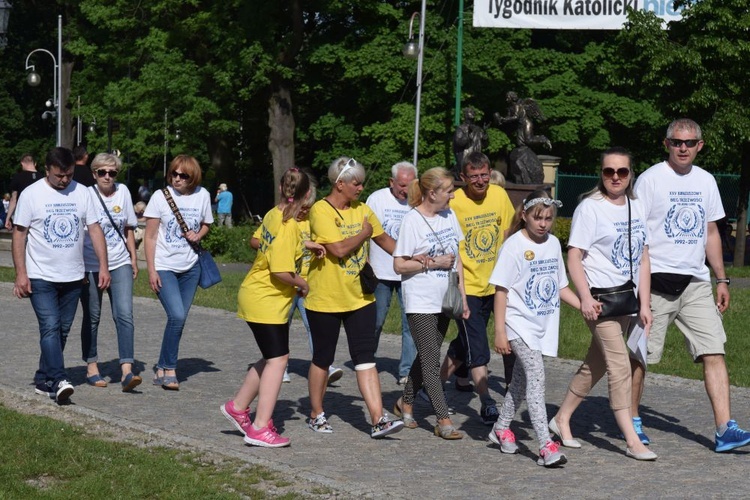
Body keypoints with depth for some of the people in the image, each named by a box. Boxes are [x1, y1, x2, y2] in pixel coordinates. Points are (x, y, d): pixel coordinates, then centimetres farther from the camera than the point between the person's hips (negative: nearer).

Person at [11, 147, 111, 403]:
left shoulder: (82, 193, 5)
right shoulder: (31, 194, -4)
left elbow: (95, 229, 7)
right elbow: (19, 234, -4)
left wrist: (103, 266, -1)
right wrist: (20, 273, -10)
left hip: (73, 277, 4)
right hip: (41, 277, -4)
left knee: (62, 330, 8)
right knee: (50, 327, -14)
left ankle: (43, 380, 19)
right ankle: (58, 381, -20)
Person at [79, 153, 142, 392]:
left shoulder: (122, 192, 5)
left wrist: (133, 258, 14)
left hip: (119, 264, 3)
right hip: (91, 266, -3)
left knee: (124, 315, -10)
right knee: (92, 318, 8)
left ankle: (127, 372, -16)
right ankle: (91, 367, 22)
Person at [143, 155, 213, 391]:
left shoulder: (202, 196, 1)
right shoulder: (160, 196, -8)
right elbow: (149, 236, -5)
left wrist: (198, 236, -6)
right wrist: (151, 270, -11)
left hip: (190, 267, 4)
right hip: (164, 267, -4)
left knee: (179, 319, 6)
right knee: (177, 316, -18)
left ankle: (162, 370, 18)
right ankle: (169, 369, -4)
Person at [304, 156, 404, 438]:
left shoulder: (362, 210, 7)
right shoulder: (321, 211, -14)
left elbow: (384, 240, 18)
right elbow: (339, 249, -24)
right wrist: (364, 233, -9)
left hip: (359, 296, 5)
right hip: (326, 299, -5)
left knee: (366, 357, -2)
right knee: (323, 358, 9)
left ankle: (378, 420, -7)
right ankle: (316, 415, 25)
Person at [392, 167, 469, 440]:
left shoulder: (449, 216, 8)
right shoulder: (412, 221, -12)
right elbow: (399, 265, -12)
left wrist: (462, 296, 11)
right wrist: (433, 262, -16)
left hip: (444, 301, 7)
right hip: (420, 303, -7)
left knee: (427, 356, 15)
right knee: (431, 360, -6)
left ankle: (405, 402, 32)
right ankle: (444, 420, -5)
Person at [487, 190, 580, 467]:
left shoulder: (553, 244, 10)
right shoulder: (514, 245, -9)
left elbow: (560, 286, 18)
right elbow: (501, 290, -9)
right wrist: (499, 331, -13)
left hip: (544, 324, 7)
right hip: (519, 323, -7)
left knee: (522, 378, 16)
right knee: (536, 375, -18)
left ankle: (501, 428, 35)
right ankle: (546, 445, -23)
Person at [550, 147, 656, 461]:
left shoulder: (636, 208, 10)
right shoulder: (590, 207, -8)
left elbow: (643, 260, 12)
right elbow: (573, 256, -11)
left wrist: (645, 304, 6)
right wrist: (585, 297, -20)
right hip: (601, 299, -7)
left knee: (596, 365, 13)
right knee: (620, 367, -9)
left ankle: (562, 419, 27)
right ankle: (632, 441, -5)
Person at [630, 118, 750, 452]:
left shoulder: (705, 181, 13)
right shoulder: (650, 179, -4)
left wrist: (721, 279, 15)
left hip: (696, 282, 5)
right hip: (656, 281, -5)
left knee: (714, 352, -5)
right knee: (641, 355, 2)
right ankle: (632, 421, 18)